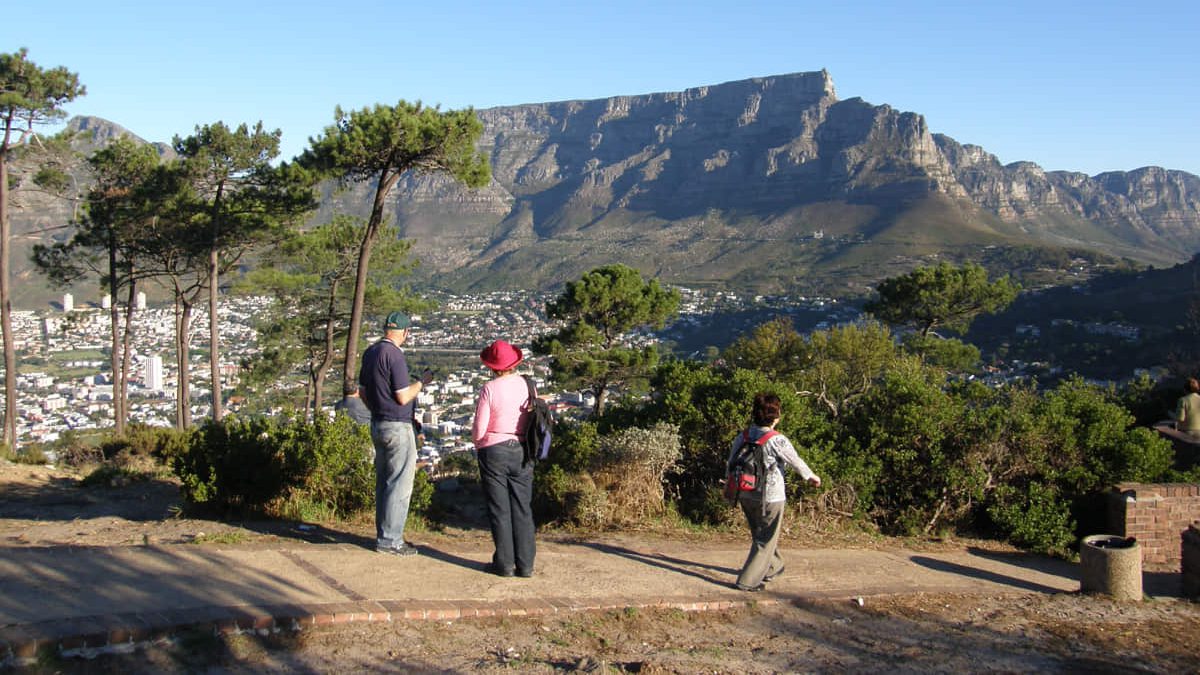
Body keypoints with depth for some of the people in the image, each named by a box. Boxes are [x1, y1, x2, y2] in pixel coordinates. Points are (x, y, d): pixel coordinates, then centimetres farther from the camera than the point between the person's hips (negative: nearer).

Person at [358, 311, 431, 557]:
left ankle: (384, 535, 22)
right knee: (400, 485, -2)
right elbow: (403, 397, -18)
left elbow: (362, 391, 17)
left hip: (377, 425, 9)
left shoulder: (370, 352, 9)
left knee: (384, 482, 15)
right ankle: (390, 539, 2)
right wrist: (422, 382, -2)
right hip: (398, 427, -9)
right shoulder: (394, 355, -18)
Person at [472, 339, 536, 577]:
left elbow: (479, 428, -11)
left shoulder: (489, 389, -13)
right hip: (522, 452, 4)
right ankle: (525, 564, 10)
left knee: (499, 510, 5)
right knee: (522, 509, 9)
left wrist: (476, 442, 9)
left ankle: (504, 563, 9)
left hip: (493, 452, -4)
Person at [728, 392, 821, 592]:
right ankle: (748, 580, 6)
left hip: (746, 497, 6)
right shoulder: (777, 441, -20)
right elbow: (796, 462, -7)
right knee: (765, 540, 8)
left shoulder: (742, 437, -4)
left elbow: (731, 464, 5)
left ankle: (773, 567, 44)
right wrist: (811, 477, 12)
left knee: (760, 535, 25)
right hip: (770, 499, -6)